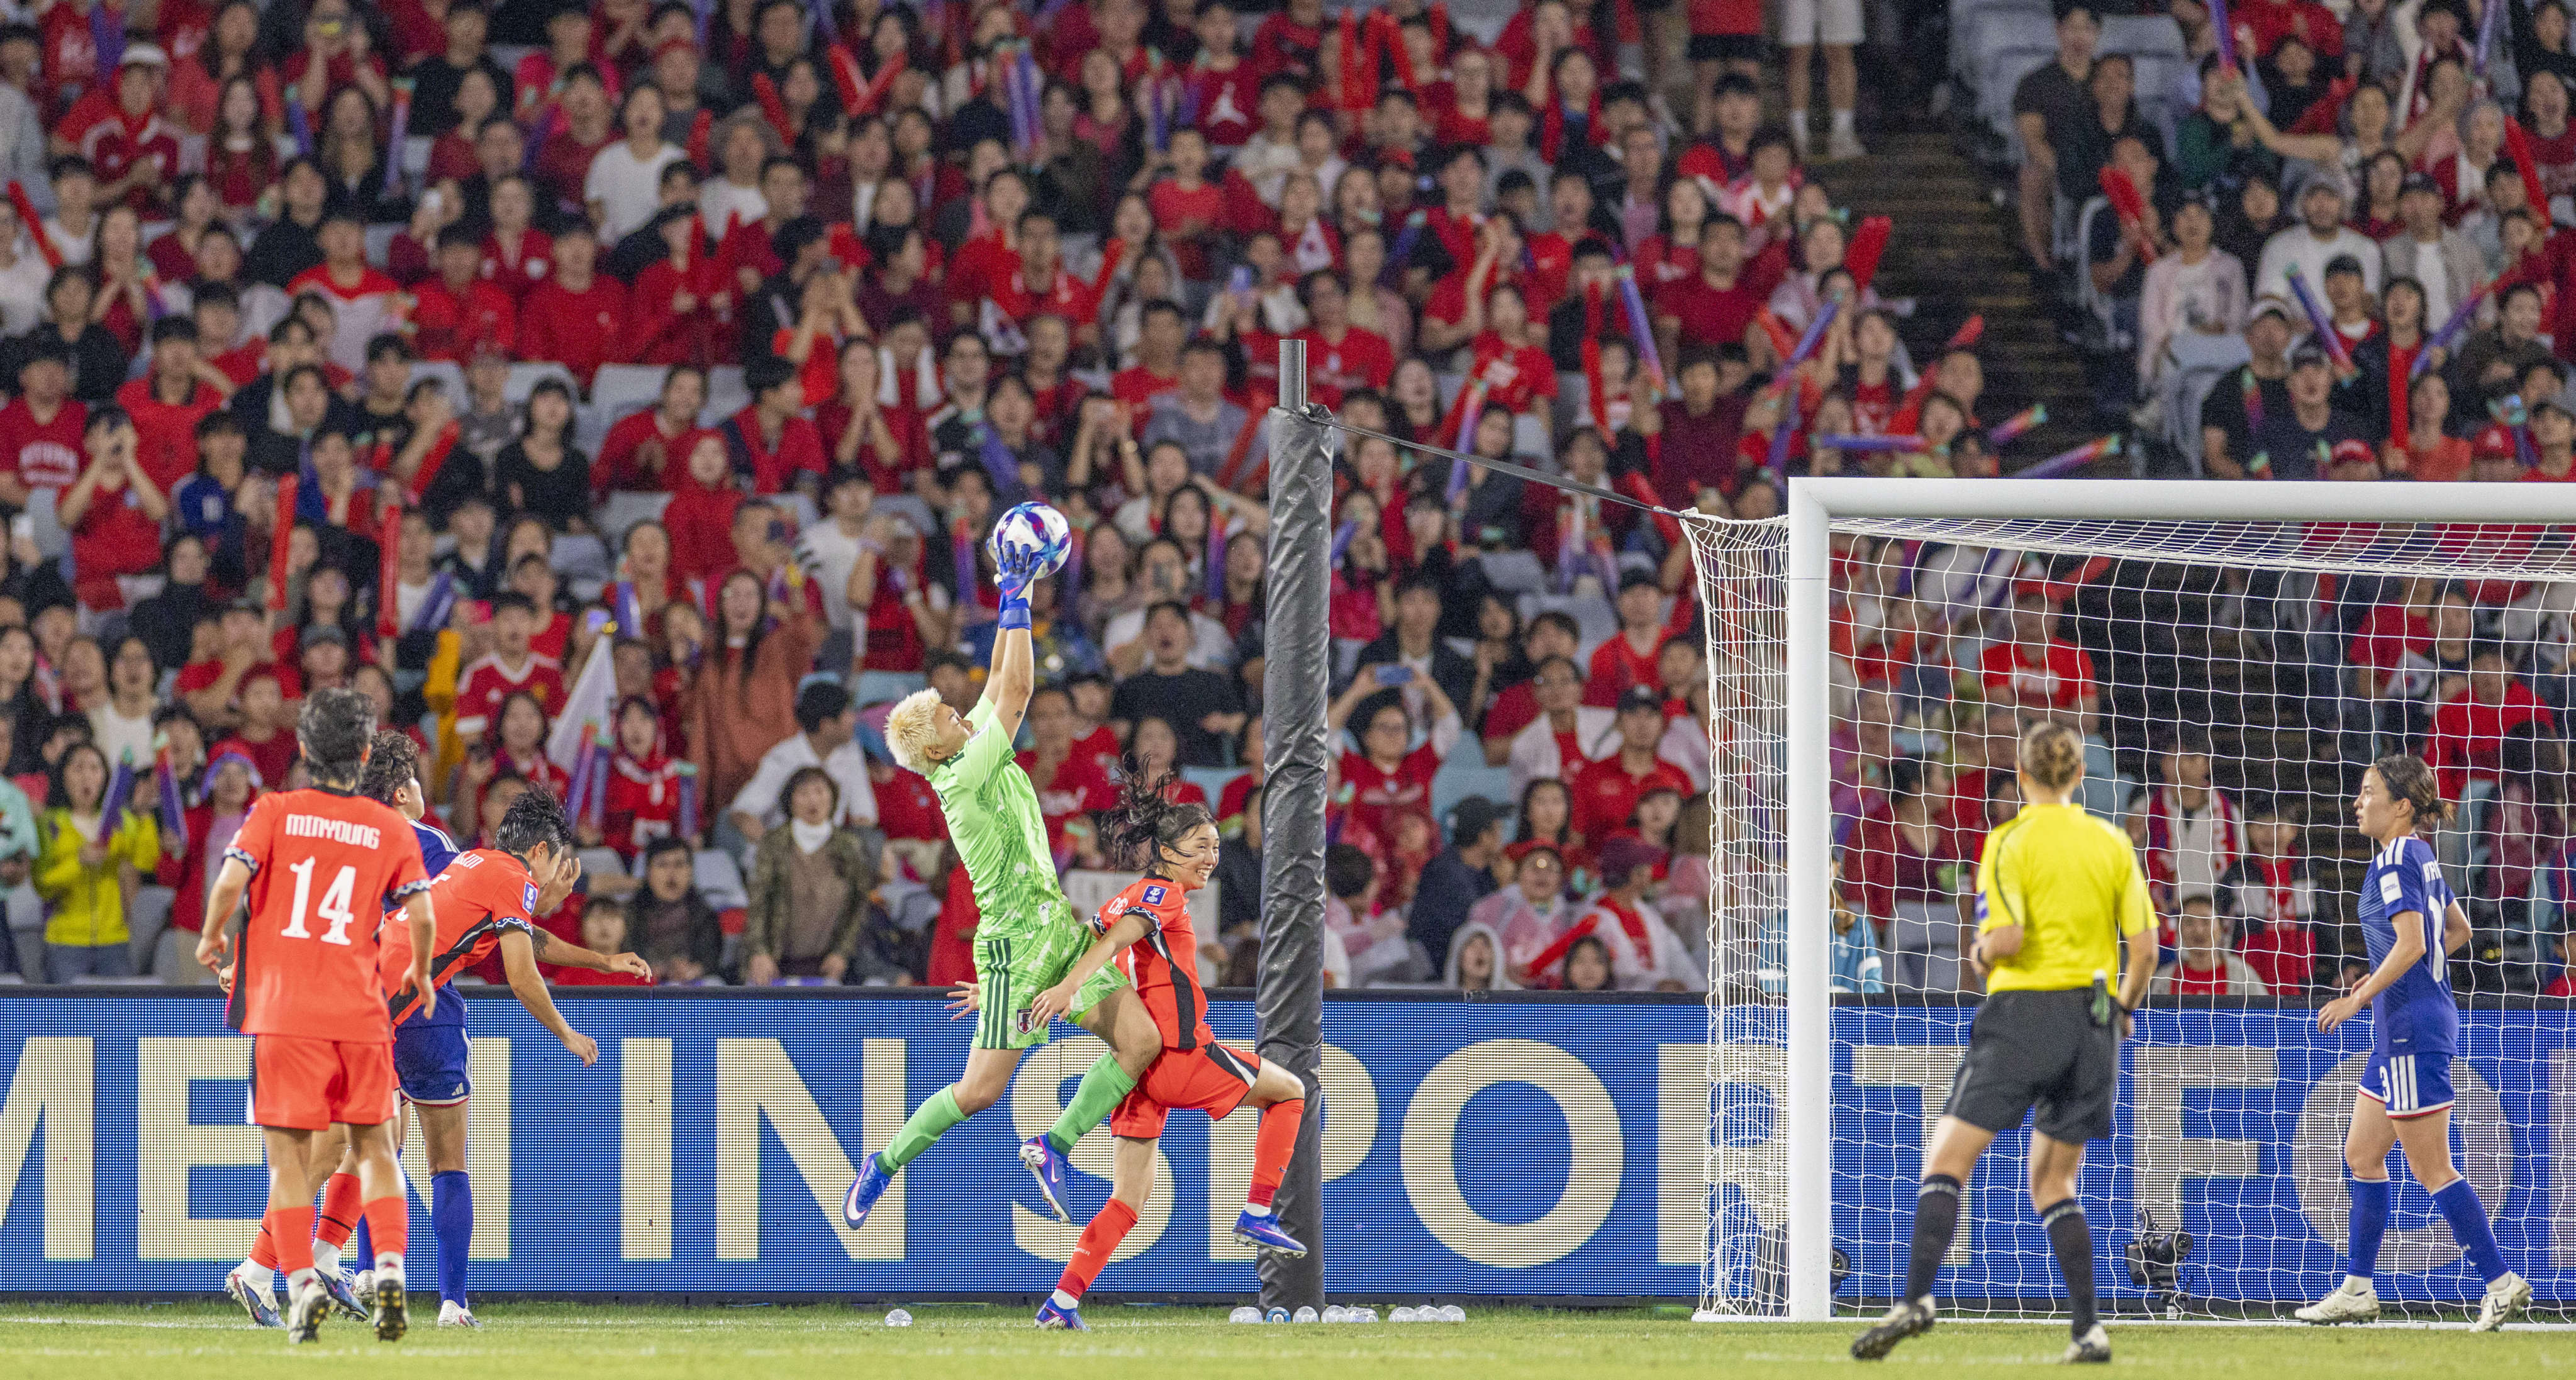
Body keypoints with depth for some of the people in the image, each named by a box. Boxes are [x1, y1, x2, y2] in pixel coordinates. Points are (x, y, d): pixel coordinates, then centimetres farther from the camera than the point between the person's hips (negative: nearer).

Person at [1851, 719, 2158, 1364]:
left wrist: (1982, 954, 6)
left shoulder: (2010, 841, -5)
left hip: (2024, 1007, -5)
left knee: (1946, 1161, -3)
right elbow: (2144, 948, 6)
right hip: (2092, 1019, 5)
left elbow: (2008, 936, -16)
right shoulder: (2113, 844, 8)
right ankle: (2088, 1330, 1)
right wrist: (2122, 1010, 22)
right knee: (2052, 1183, 13)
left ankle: (1917, 1297, -20)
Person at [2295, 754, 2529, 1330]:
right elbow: (2458, 929, 25)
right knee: (2362, 1153, 14)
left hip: (2413, 1030, -10)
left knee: (2431, 1169, -7)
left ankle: (2501, 1281, -6)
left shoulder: (2395, 861, -14)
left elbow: (2411, 943, -24)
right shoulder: (2421, 857, 14)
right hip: (2402, 1029, 10)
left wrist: (2359, 998, -19)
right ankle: (2358, 1291, 17)